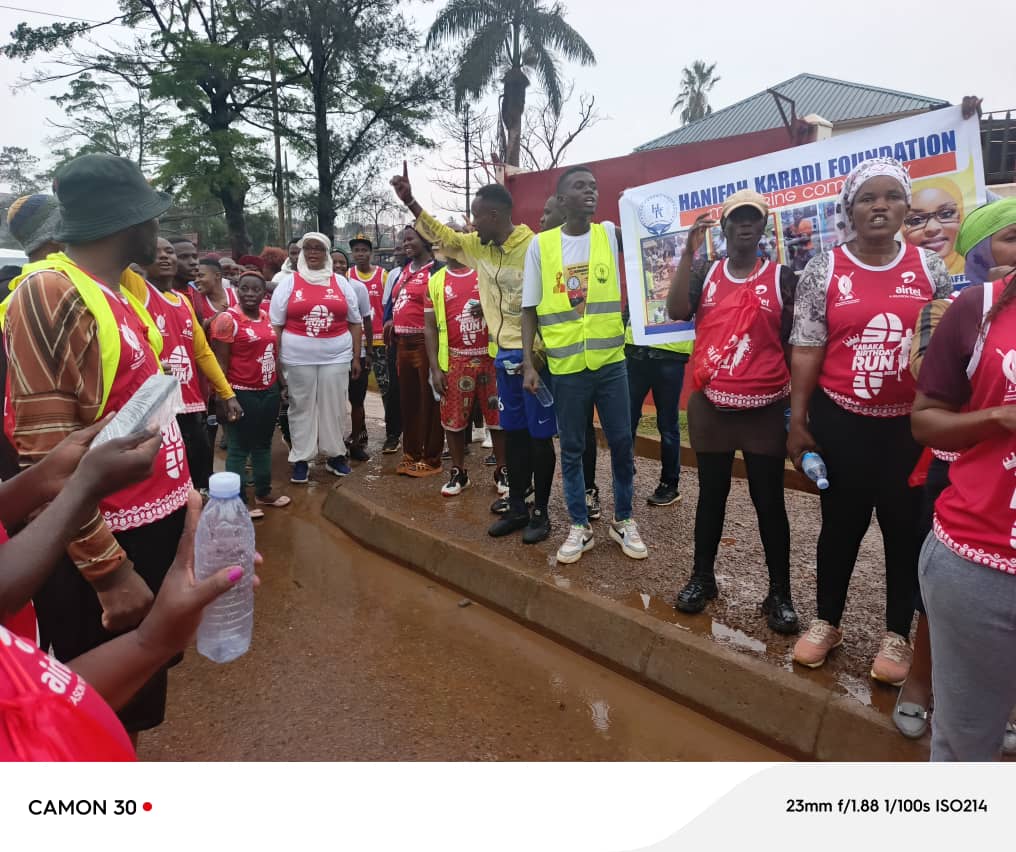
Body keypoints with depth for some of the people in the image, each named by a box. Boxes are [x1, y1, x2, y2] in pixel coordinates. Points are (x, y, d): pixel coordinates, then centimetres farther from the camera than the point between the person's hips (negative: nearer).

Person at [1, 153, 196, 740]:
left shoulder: (121, 292, 10)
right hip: (103, 548, -8)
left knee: (137, 703, 24)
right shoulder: (51, 294, -19)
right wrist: (109, 569, -20)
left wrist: (182, 492, 15)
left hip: (157, 523, 8)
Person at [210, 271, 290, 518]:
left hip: (269, 391, 7)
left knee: (264, 443, 17)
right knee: (239, 447, 4)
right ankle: (240, 501, 15)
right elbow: (221, 363, -12)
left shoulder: (267, 316, 8)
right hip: (242, 394, -7)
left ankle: (263, 492, 31)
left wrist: (282, 383, 17)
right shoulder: (228, 319, -12)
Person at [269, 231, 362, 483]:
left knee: (334, 407, 6)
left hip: (336, 357, 1)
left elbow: (355, 322, 10)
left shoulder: (341, 283, 8)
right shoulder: (288, 283, 3)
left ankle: (335, 455, 20)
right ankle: (301, 460, 14)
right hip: (298, 359, -1)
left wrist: (356, 357, 5)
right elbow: (275, 325, 3)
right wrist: (275, 360, -2)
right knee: (301, 408, 4)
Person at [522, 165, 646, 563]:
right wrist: (528, 363, -3)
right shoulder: (540, 245, 0)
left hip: (611, 360, 1)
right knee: (572, 449, 8)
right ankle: (580, 526, 24)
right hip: (565, 365, 0)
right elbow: (529, 309, 2)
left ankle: (623, 520, 26)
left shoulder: (610, 234, 3)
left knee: (622, 444, 7)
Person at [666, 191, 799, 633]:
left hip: (766, 409, -1)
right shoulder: (704, 273, 6)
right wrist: (688, 252, -14)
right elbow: (676, 311, -12)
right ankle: (702, 577, 27)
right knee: (711, 494, 12)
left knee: (769, 500, 4)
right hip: (710, 406, 2)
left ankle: (779, 593, 17)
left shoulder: (782, 277, 1)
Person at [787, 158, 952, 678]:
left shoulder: (930, 268, 3)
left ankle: (897, 634, 28)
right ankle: (827, 622, 30)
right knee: (842, 523, 12)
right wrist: (798, 422, -6)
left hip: (910, 424, 2)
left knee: (906, 527, 10)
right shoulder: (823, 270, -2)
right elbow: (806, 350, -4)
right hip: (841, 421, -1)